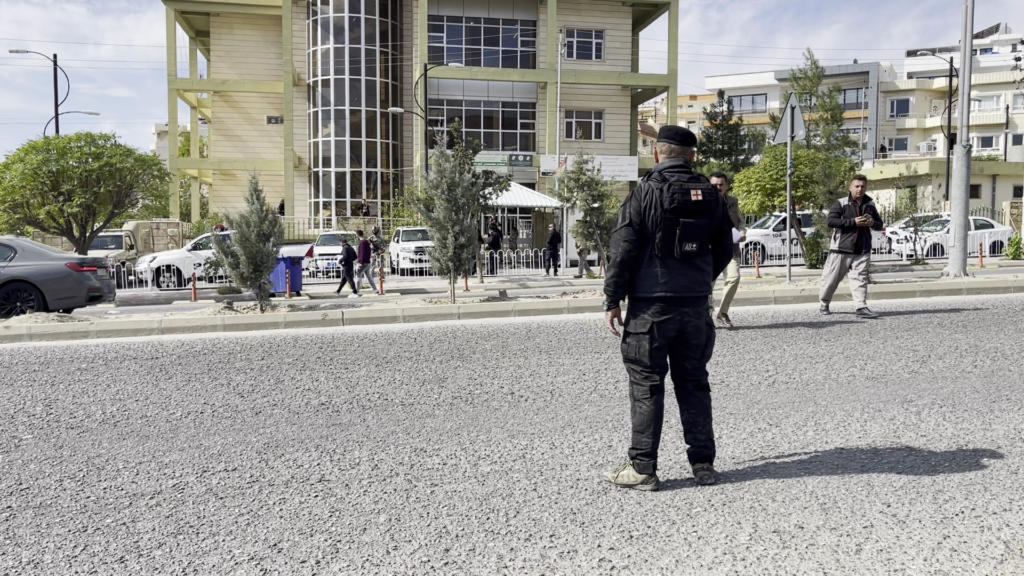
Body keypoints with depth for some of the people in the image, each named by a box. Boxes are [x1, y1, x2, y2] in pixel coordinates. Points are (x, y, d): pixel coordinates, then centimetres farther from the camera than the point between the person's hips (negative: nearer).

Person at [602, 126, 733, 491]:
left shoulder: (645, 193, -9)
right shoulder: (710, 196, 6)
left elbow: (622, 251, -12)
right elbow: (724, 250, 13)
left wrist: (613, 300, -5)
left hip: (650, 305, -5)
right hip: (696, 305, 5)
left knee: (646, 386, 2)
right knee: (693, 383, 14)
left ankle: (642, 469, 7)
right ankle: (703, 464, 20)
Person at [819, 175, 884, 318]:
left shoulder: (870, 205, 14)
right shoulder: (840, 203, -2)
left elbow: (880, 225, 21)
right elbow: (831, 221, -14)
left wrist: (873, 223, -3)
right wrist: (853, 222, -19)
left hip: (862, 251, 3)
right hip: (841, 249, -3)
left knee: (860, 278, -5)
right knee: (832, 278, 4)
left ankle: (862, 307, -9)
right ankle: (824, 304, 22)